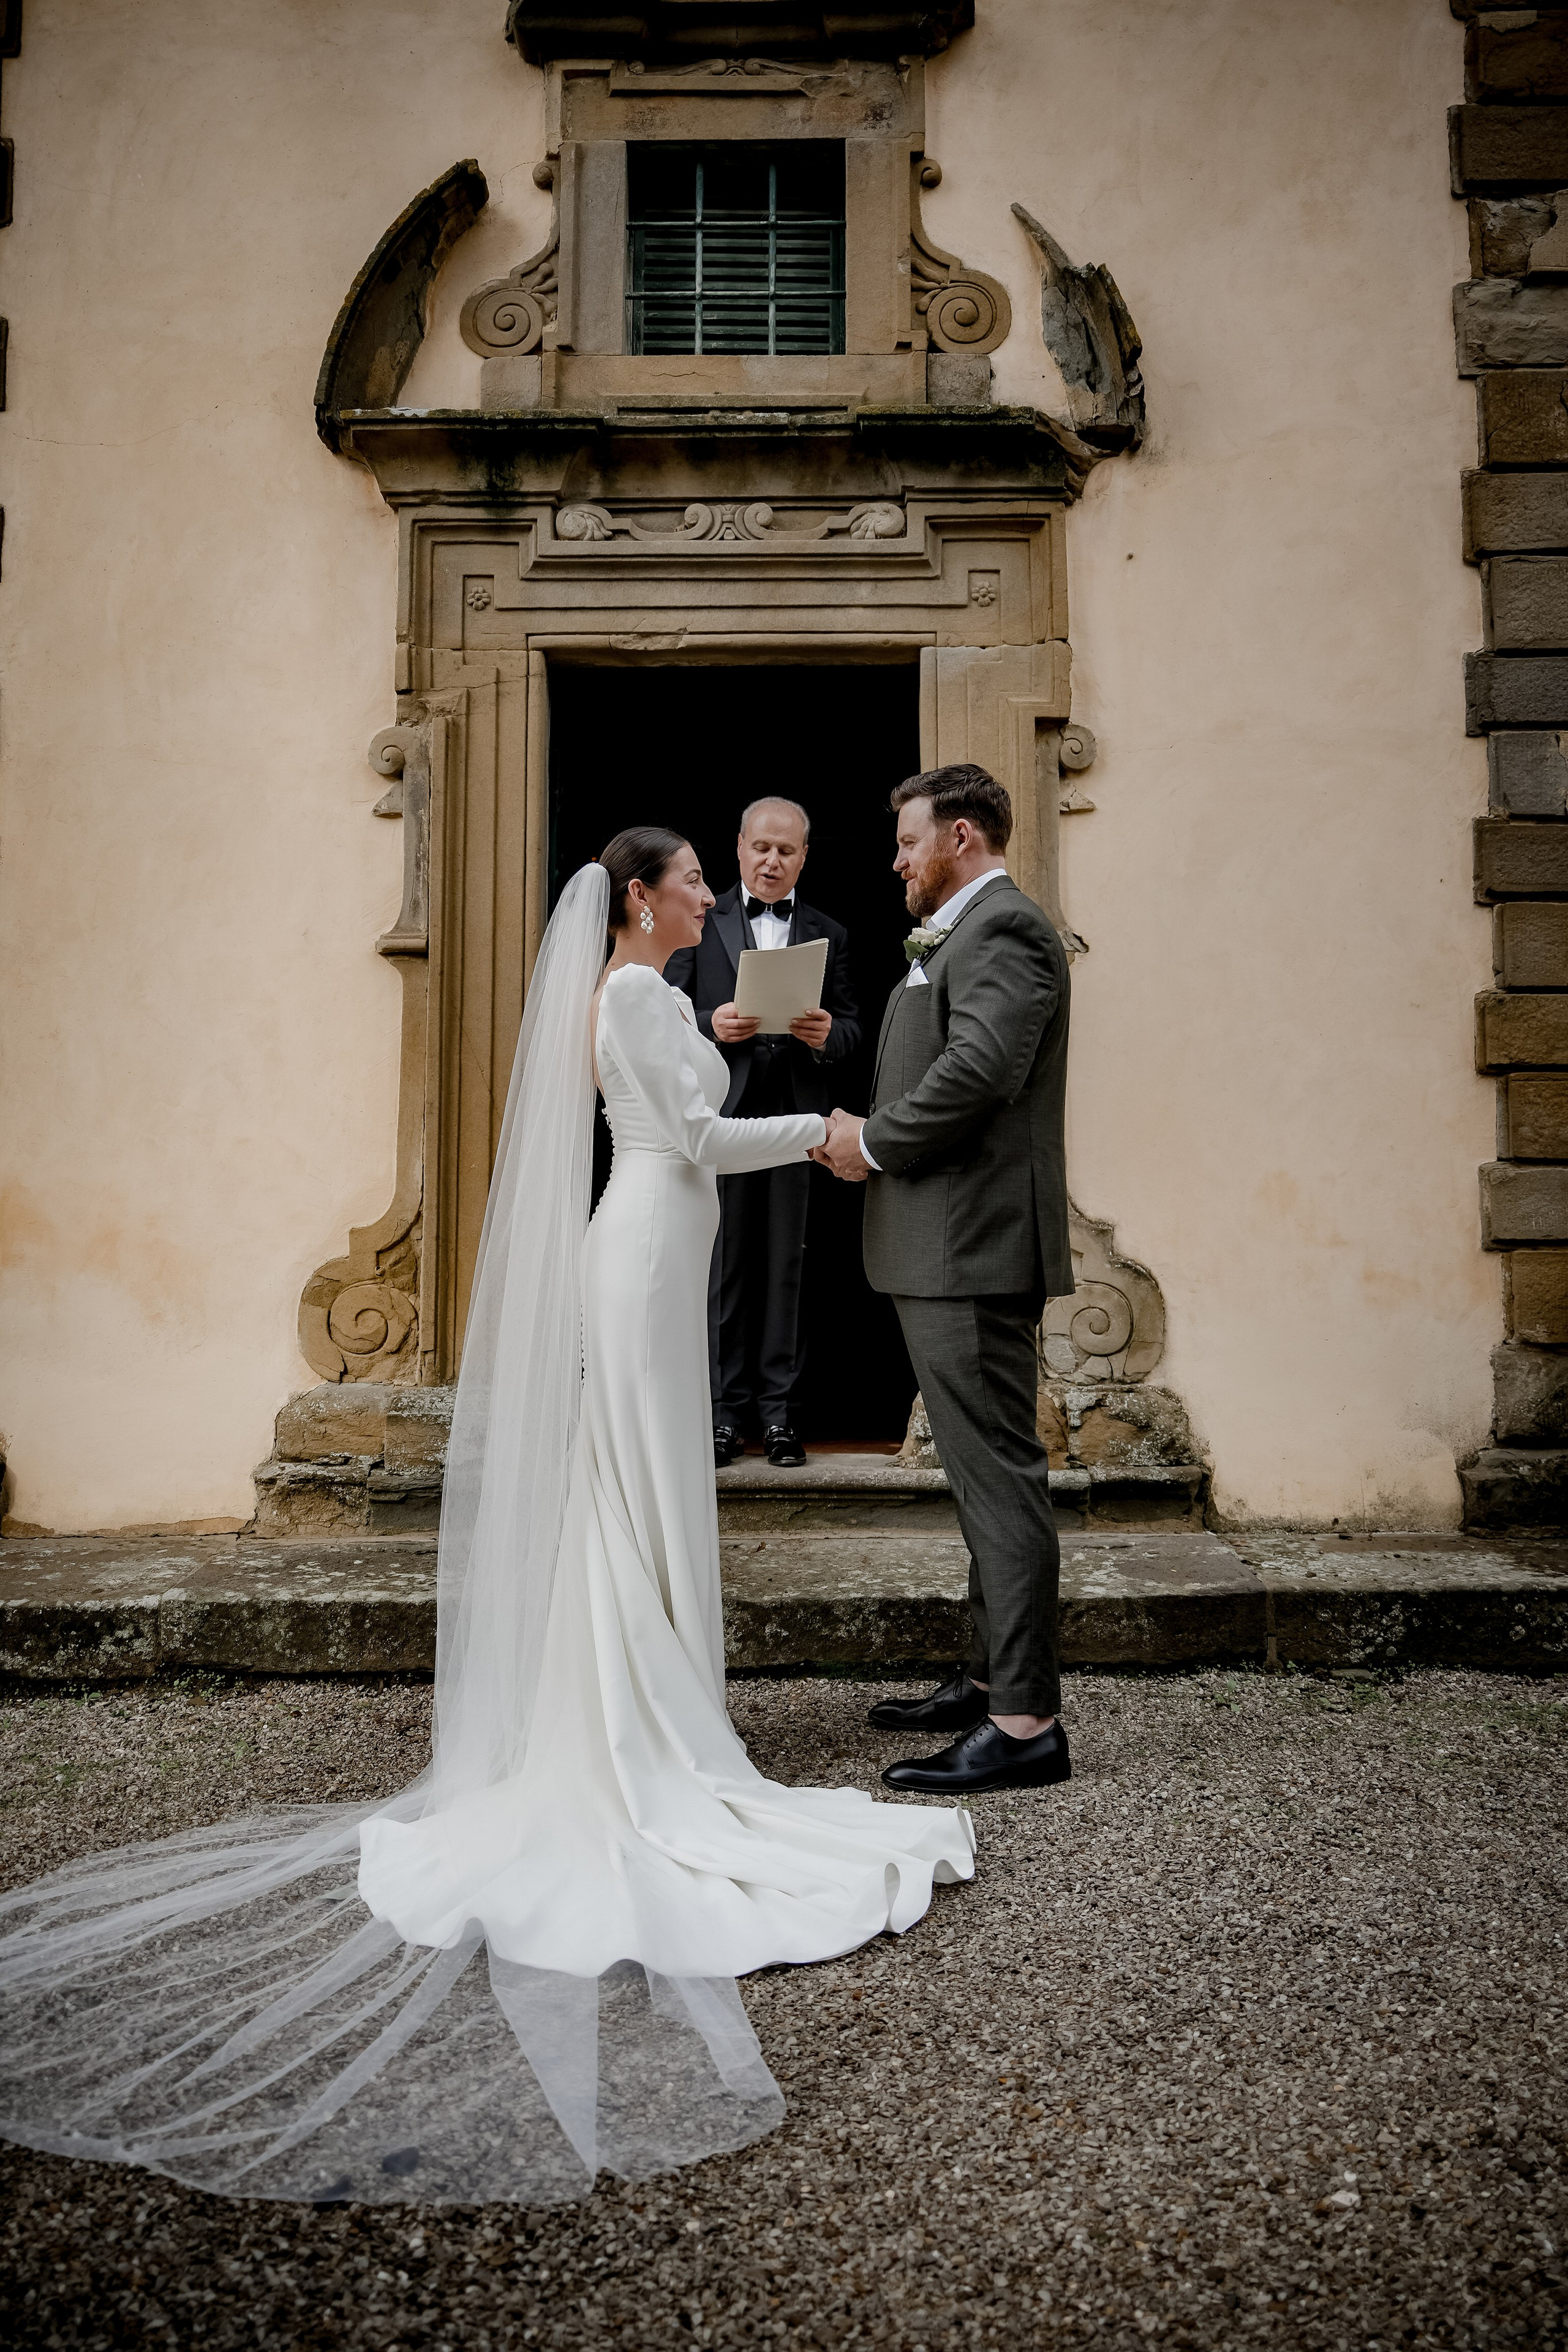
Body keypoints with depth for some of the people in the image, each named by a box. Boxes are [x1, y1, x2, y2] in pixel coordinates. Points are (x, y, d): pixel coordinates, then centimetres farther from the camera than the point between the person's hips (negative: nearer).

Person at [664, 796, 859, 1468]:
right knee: (723, 1264, 1)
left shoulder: (829, 935, 14)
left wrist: (828, 1034, -12)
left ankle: (778, 1409, 11)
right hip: (721, 1115, -1)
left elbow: (852, 1025, 11)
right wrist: (712, 1026, -16)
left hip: (794, 1117, 2)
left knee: (785, 1265, 4)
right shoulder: (700, 923, 8)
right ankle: (725, 1409, 9)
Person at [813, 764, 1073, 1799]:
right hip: (951, 1249, 11)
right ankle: (993, 1678, 28)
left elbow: (977, 1071, -24)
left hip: (973, 1248, -11)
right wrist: (871, 1133, 6)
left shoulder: (1004, 927, -11)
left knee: (999, 1477, -8)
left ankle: (1027, 1723, -2)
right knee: (986, 1472, 16)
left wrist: (874, 1144, -12)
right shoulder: (965, 933, 22)